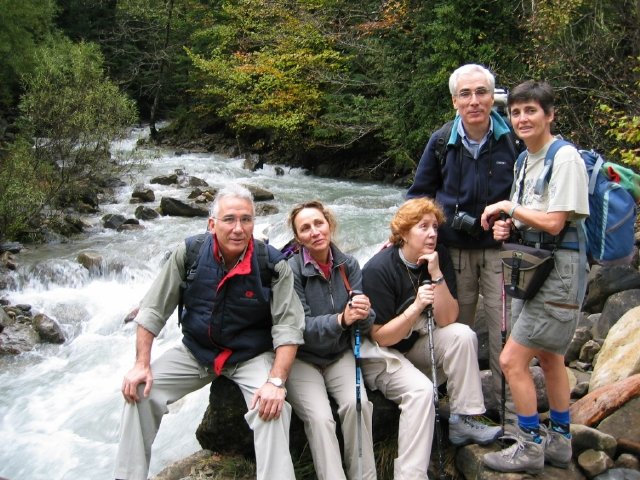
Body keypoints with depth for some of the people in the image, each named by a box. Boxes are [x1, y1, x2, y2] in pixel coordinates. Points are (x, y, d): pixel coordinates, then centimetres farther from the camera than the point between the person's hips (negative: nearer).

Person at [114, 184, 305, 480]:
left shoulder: (273, 264, -16)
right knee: (139, 390, -11)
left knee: (272, 406, -30)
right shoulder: (188, 254, -11)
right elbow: (153, 311, -4)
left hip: (252, 356, -2)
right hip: (196, 350, 3)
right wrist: (142, 364, -11)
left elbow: (287, 326, -18)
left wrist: (276, 381, -30)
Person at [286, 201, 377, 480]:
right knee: (320, 417, -25)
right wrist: (341, 319, -32)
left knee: (357, 403, -23)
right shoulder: (290, 270, -13)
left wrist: (364, 314, -28)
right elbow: (300, 327, -17)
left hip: (341, 355, 3)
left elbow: (365, 326, -4)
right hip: (301, 358, -2)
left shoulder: (349, 265, -1)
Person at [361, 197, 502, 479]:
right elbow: (381, 337, -20)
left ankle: (463, 421, -9)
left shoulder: (439, 257, -7)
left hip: (416, 344, 5)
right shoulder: (378, 269, -21)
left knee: (462, 335, -20)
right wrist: (416, 306, -33)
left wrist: (436, 274, -23)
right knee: (420, 389, -30)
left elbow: (447, 320, -11)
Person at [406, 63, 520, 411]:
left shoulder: (512, 139, -5)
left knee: (504, 330, -3)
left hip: (499, 248, -2)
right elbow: (419, 193, 12)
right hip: (454, 249, 2)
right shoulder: (442, 142, 1)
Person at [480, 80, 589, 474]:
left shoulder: (565, 157, -16)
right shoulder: (526, 159, 12)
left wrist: (507, 206, -11)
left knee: (512, 361, -8)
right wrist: (507, 225, -2)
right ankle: (559, 443, 32)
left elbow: (553, 223, -21)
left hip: (559, 269, -9)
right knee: (549, 356, 18)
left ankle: (530, 448, 9)